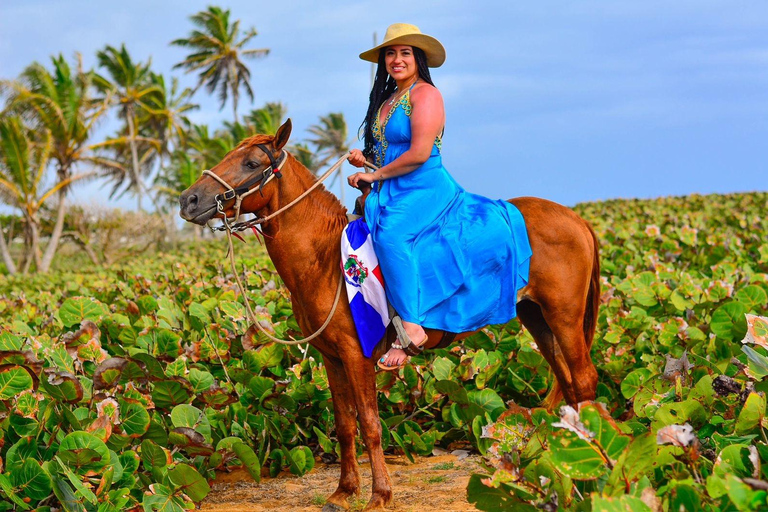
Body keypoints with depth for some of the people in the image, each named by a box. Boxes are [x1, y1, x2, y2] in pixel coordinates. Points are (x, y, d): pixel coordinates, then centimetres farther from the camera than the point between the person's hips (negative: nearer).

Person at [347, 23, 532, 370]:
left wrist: (376, 175, -10)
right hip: (392, 196, 10)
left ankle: (410, 328, -36)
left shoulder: (425, 94, -8)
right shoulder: (387, 100, 19)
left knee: (392, 235, -35)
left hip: (425, 190, -10)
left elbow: (419, 154, -19)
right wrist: (364, 159, 7)